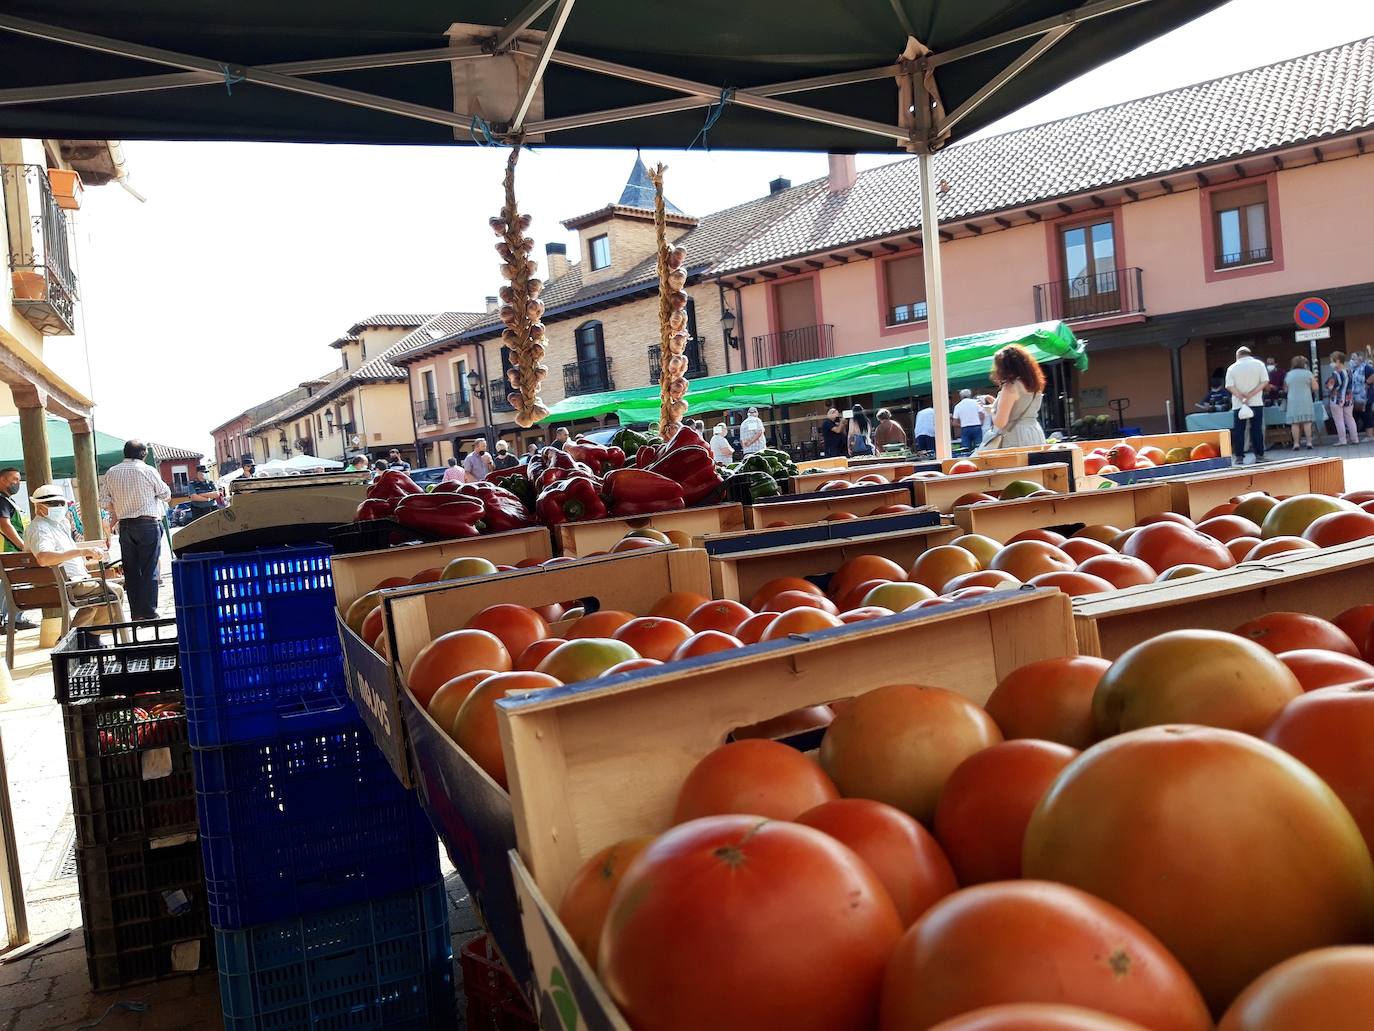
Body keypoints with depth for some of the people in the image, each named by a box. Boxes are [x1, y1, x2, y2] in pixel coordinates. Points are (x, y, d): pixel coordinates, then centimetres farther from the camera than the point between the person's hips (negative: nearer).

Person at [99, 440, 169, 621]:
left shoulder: (111, 473, 6)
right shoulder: (147, 470, -6)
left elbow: (105, 500, 7)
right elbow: (165, 494, 3)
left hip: (124, 526, 4)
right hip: (148, 523, -4)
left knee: (131, 570, 8)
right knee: (149, 570, -2)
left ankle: (136, 613, 10)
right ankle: (149, 613, -4)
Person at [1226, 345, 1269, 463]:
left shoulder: (1232, 368, 1)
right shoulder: (1259, 364, 3)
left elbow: (1229, 386, -9)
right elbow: (1265, 382, -4)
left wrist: (1241, 396, -13)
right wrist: (1251, 394, -10)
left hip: (1238, 404, -1)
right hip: (1256, 403, 1)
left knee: (1238, 430, 2)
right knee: (1257, 429, 5)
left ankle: (1239, 457, 0)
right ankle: (1259, 455, 4)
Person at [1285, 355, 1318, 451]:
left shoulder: (1288, 375, 8)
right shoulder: (1308, 373, 0)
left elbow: (1285, 389, 15)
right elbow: (1315, 388, -1)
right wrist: (1314, 381, 18)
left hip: (1292, 402, 2)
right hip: (1305, 401, -2)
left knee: (1295, 423, 0)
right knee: (1307, 422, 1)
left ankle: (1296, 444, -2)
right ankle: (1309, 442, -1)